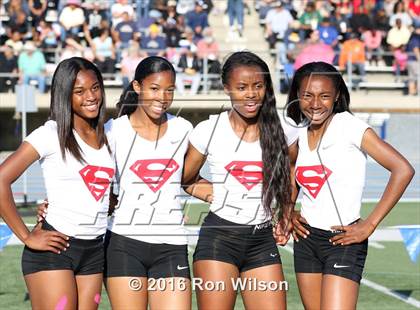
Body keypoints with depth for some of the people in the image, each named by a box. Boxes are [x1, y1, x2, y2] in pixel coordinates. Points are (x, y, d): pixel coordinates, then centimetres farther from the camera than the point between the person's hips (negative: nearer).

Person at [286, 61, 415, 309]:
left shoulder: (349, 126, -10)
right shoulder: (298, 134, 7)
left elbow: (403, 170, -17)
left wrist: (370, 225, -15)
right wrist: (288, 214, 7)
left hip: (342, 241, -6)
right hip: (306, 239, 6)